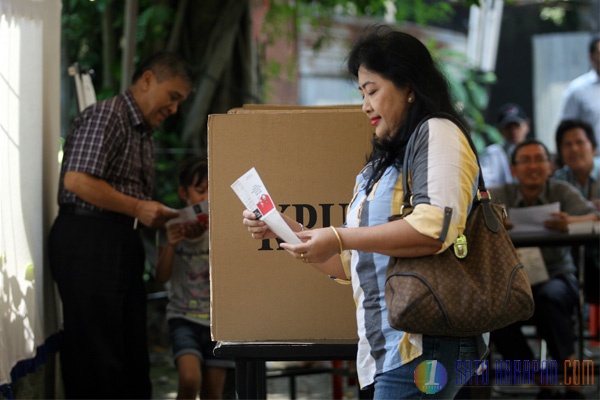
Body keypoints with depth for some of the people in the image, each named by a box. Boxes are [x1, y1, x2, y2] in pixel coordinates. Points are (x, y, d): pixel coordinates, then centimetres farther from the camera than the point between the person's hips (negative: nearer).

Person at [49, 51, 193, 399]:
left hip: (122, 241, 10)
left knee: (133, 353, 9)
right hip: (87, 238, -10)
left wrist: (169, 222, 8)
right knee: (96, 353, -6)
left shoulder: (144, 133, 21)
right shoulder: (106, 115, -9)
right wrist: (138, 208, -14)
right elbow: (77, 181, -20)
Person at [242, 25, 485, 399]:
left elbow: (436, 227, -20)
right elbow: (350, 265, 26)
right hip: (388, 351, 8)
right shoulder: (381, 166, 24)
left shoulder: (436, 134, -2)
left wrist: (341, 238, -16)